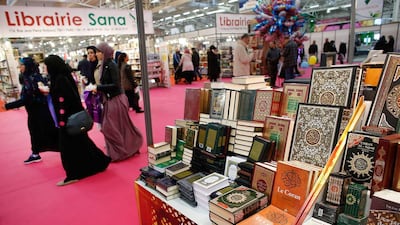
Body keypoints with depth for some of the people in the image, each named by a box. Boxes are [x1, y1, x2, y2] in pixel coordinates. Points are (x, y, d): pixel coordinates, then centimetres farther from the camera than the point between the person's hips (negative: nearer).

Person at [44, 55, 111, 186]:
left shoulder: (59, 80, -20)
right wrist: (50, 91, 24)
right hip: (73, 116, 10)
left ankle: (74, 174, 13)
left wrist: (62, 122, -21)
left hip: (67, 118, -10)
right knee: (80, 142, 18)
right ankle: (100, 162, 28)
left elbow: (63, 101, -23)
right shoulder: (64, 76, 8)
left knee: (68, 146, 1)